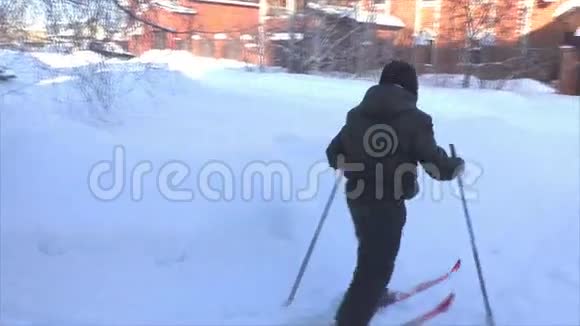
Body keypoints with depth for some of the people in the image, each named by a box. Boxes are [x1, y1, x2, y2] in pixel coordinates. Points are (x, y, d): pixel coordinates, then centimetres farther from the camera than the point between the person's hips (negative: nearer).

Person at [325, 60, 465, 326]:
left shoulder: (357, 113, 3)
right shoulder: (415, 119, -13)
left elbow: (334, 155, 7)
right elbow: (435, 164, -12)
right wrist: (457, 166, 9)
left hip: (357, 197, 7)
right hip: (388, 203, -7)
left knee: (373, 252, 29)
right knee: (377, 264, 4)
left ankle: (374, 294, 49)